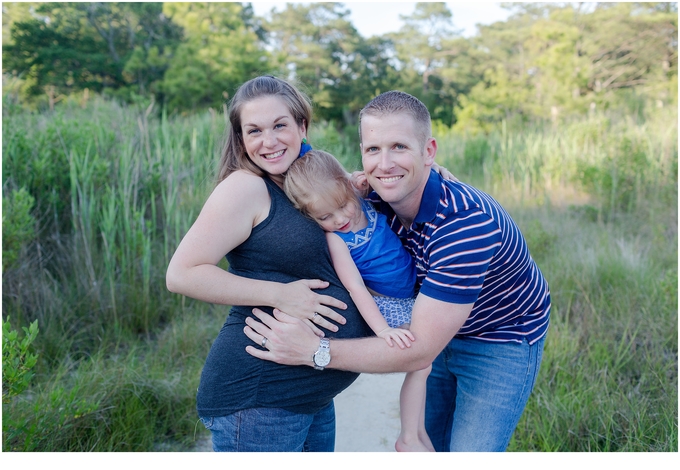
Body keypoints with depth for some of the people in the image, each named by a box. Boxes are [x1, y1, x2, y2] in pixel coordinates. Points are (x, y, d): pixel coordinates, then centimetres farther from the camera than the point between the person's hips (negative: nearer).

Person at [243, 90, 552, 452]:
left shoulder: (468, 222, -37)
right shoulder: (376, 202, -15)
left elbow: (420, 351, -36)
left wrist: (313, 351, -39)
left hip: (502, 340, -6)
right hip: (440, 330, 6)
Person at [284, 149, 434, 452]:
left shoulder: (366, 197, -9)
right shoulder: (334, 237, -23)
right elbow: (355, 287, -27)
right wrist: (382, 328, -36)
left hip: (410, 298, 7)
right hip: (382, 304, -7)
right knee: (421, 363, -11)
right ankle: (411, 438, 5)